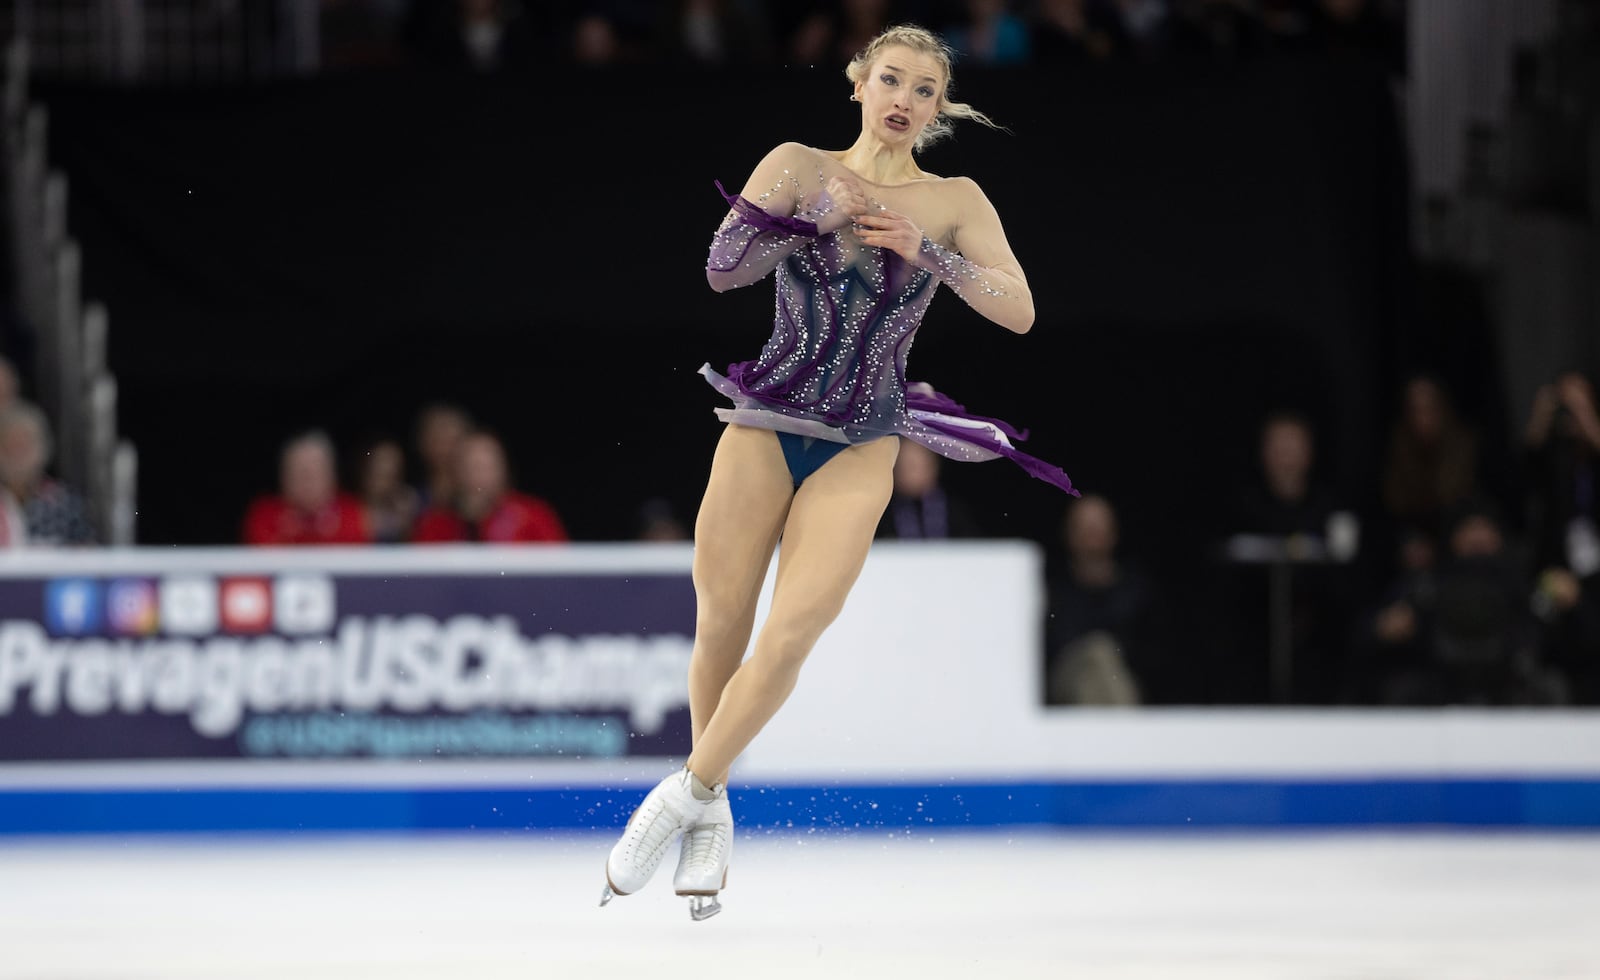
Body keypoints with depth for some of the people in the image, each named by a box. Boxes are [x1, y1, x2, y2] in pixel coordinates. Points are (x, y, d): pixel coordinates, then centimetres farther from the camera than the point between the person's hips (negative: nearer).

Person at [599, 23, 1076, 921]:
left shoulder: (954, 202, 2)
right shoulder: (801, 168, 2)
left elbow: (1019, 311, -9)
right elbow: (723, 267, -8)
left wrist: (925, 250, -18)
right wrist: (815, 216, -19)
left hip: (860, 449, -1)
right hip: (765, 428, 1)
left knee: (790, 637, -13)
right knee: (722, 627, 2)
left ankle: (690, 795, 2)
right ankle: (713, 815, 20)